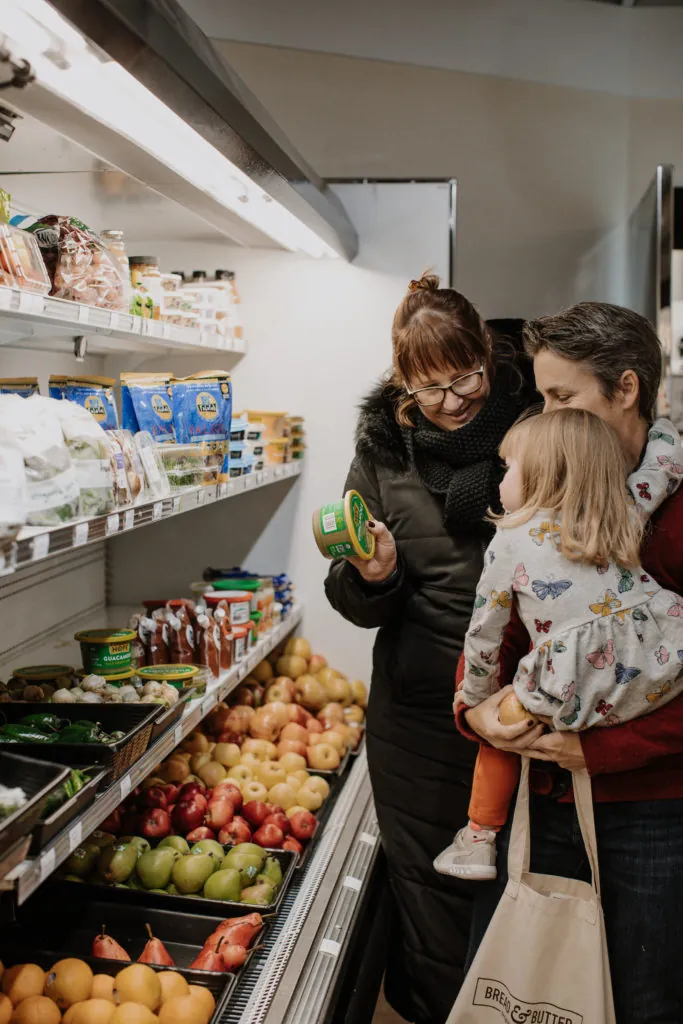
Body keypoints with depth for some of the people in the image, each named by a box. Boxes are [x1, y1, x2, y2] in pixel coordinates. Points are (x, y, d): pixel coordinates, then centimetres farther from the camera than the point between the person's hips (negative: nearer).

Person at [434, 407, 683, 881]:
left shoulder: (509, 541, 5)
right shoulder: (628, 509, 12)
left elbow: (484, 630, 8)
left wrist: (476, 697, 23)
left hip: (579, 696, -3)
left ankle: (480, 838, 30)